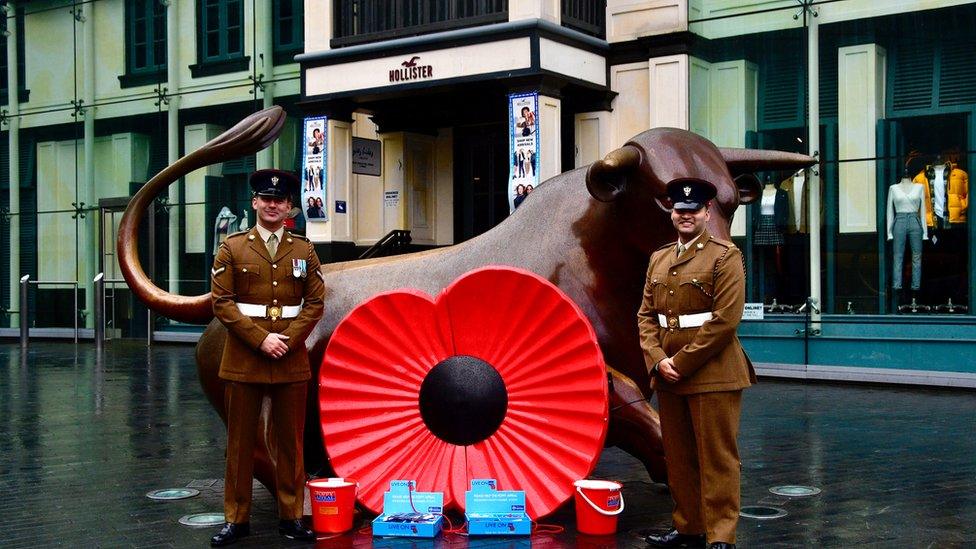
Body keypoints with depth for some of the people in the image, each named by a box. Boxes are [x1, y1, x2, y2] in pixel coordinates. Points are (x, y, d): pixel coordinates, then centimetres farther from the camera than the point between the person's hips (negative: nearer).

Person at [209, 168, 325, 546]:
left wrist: (288, 341, -10)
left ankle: (292, 517, 15)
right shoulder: (232, 249, 3)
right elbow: (222, 302, -4)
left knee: (290, 442, 6)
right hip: (243, 360, -1)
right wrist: (261, 340, -12)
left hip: (292, 361, 1)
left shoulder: (304, 250, 8)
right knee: (240, 442, 5)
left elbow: (315, 302, 4)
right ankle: (236, 519, 14)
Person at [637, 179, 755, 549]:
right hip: (667, 375, 6)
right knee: (678, 457, 13)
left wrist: (681, 361, -15)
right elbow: (646, 315, 12)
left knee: (717, 459, -1)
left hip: (712, 374, -6)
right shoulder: (658, 259, 14)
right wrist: (658, 360, -5)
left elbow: (725, 320, -14)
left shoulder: (725, 256, -6)